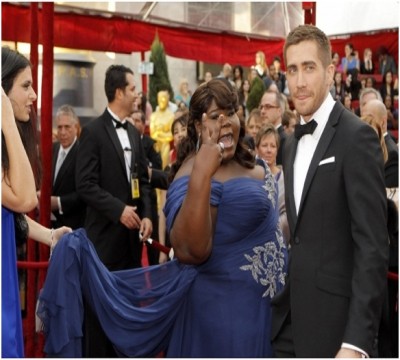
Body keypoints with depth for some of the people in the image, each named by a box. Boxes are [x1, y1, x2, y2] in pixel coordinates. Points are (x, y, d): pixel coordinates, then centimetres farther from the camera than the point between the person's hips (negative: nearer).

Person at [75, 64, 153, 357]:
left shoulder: (134, 132, 14)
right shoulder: (93, 131, -8)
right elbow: (85, 184, -14)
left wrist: (146, 215, 1)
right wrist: (119, 209, -18)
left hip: (132, 233, 7)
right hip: (106, 233, -6)